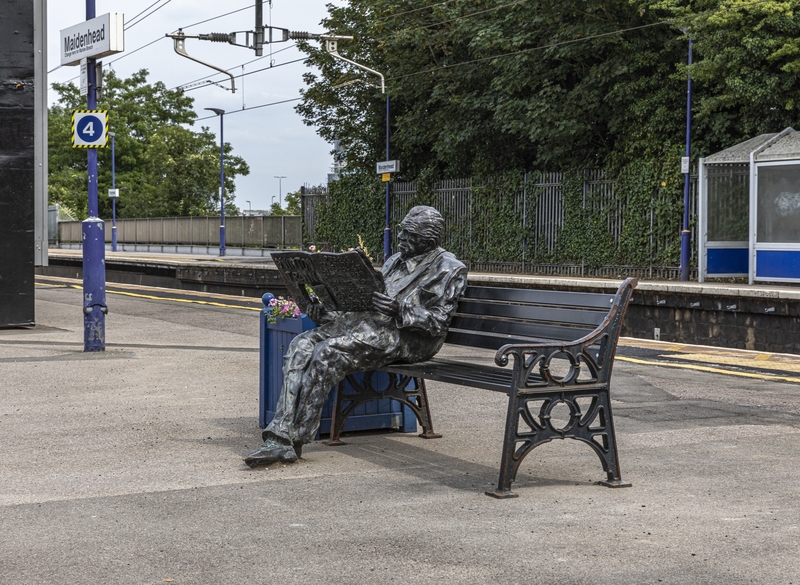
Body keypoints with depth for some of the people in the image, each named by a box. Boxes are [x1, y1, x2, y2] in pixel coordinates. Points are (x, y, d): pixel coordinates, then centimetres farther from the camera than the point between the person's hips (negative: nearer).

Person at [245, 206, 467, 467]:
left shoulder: (449, 270, 1)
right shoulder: (395, 261, 26)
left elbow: (438, 324, -8)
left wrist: (399, 309, -24)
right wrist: (325, 313, 5)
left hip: (404, 338, -8)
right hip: (367, 322, 8)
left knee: (329, 352, -30)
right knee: (302, 345, -17)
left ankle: (295, 439, -24)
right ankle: (280, 437, -27)